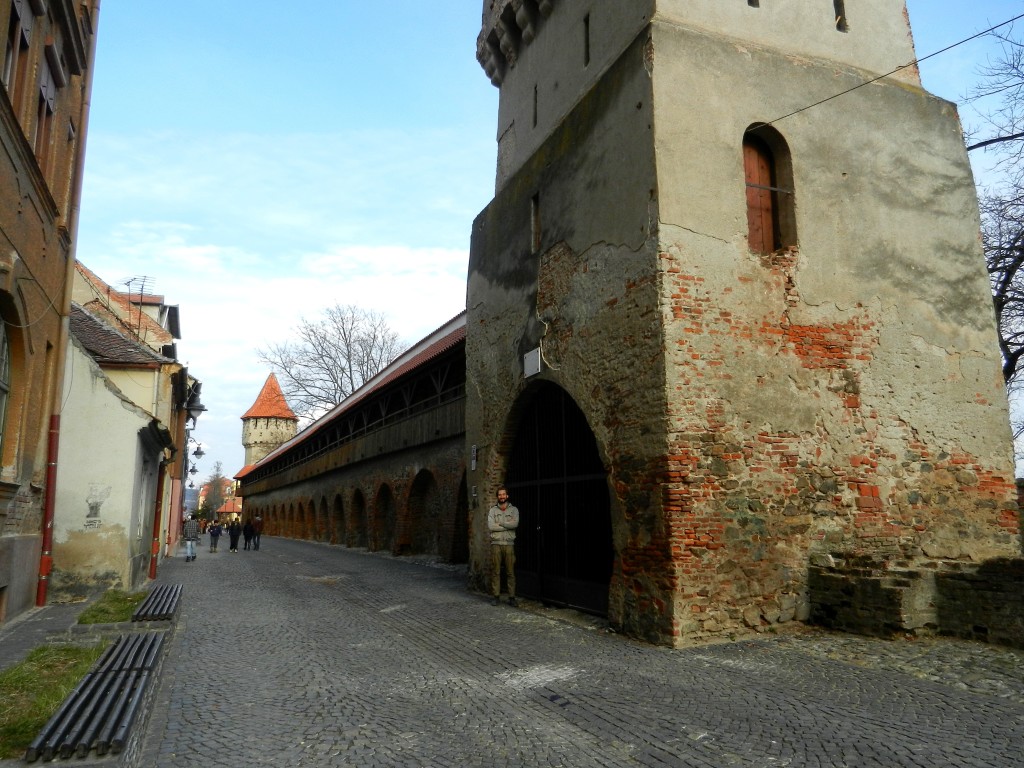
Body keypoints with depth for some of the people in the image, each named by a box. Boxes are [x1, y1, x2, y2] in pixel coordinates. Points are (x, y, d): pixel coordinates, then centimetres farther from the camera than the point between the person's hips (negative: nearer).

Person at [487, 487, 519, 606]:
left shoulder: (513, 510, 7)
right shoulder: (492, 510, 8)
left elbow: (515, 524, -11)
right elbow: (490, 526, -7)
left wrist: (499, 522, -8)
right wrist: (508, 525, -6)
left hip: (509, 544, 0)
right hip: (496, 544, 1)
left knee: (511, 572, 0)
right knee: (495, 571, 1)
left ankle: (512, 597, 6)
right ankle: (496, 596, 8)